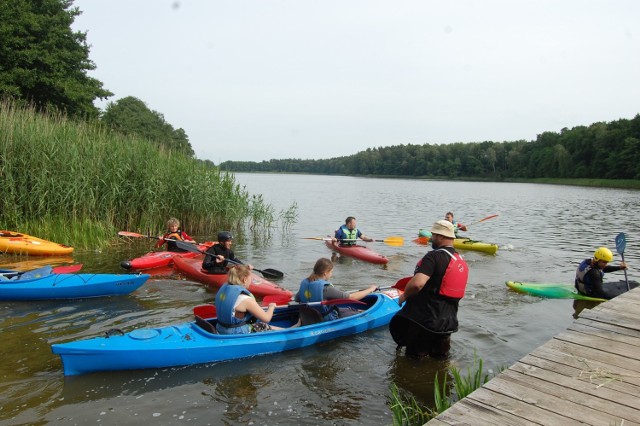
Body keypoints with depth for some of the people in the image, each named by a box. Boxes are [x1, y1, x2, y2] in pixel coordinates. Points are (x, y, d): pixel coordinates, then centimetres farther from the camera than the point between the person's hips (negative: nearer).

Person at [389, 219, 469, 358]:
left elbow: (417, 283, -30)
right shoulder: (462, 262, 7)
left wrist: (404, 296, -12)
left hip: (424, 320, -7)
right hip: (448, 323, 8)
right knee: (439, 360, 23)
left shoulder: (434, 256, -19)